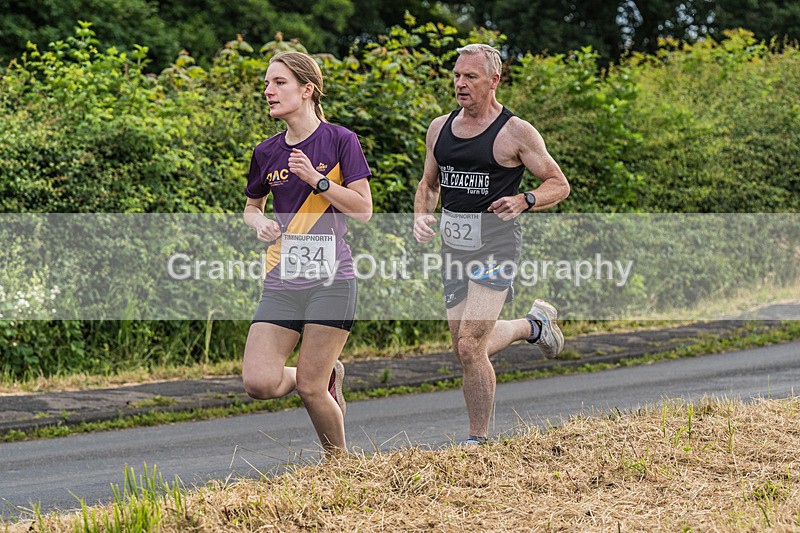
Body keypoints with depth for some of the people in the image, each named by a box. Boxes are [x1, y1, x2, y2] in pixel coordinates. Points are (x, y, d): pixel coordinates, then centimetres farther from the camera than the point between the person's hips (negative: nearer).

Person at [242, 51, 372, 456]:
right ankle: (328, 377, 21)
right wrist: (260, 223, 2)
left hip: (330, 278, -4)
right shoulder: (266, 153, 9)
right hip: (282, 282, 4)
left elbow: (363, 210, -6)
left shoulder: (339, 140, -3)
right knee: (259, 383, -10)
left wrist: (316, 178, -16)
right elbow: (251, 206, 25)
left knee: (309, 388, -6)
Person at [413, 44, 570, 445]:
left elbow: (559, 185, -3)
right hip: (453, 246, 7)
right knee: (465, 348, 14)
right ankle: (532, 325, 43)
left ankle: (478, 439, 1)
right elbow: (429, 183, 21)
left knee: (470, 348, -15)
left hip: (495, 246, -7)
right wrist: (421, 216, 0)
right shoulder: (440, 129, 8)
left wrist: (524, 201, -21)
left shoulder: (515, 132, -9)